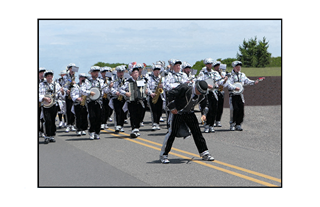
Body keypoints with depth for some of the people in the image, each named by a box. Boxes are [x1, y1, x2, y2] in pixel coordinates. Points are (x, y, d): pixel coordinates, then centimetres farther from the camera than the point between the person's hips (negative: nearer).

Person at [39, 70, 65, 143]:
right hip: (45, 106, -3)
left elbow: (61, 94, 7)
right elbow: (39, 94, -6)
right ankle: (46, 136, -9)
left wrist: (62, 91, -15)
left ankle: (52, 136, 16)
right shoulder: (42, 84, 3)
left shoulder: (56, 84, 10)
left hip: (54, 105, 3)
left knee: (53, 121, 6)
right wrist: (44, 98, -22)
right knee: (48, 121, -14)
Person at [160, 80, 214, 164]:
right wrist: (172, 107, -20)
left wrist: (204, 114, -6)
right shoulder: (185, 87, -26)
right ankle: (163, 155, 0)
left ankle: (204, 153, 12)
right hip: (177, 112, -5)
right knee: (172, 132, -8)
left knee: (197, 132, 3)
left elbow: (204, 104, 12)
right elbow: (171, 94, -23)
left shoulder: (202, 94, -6)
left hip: (189, 113, 5)